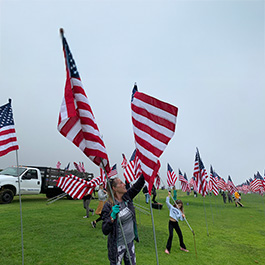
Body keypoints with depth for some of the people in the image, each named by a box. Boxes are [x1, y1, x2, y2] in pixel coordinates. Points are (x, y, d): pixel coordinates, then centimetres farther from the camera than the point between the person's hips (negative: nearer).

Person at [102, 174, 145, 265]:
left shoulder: (127, 197, -5)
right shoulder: (108, 206, -21)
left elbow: (139, 184, -4)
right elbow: (105, 231, -21)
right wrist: (112, 217, -36)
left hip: (130, 241, 6)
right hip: (117, 246, -5)